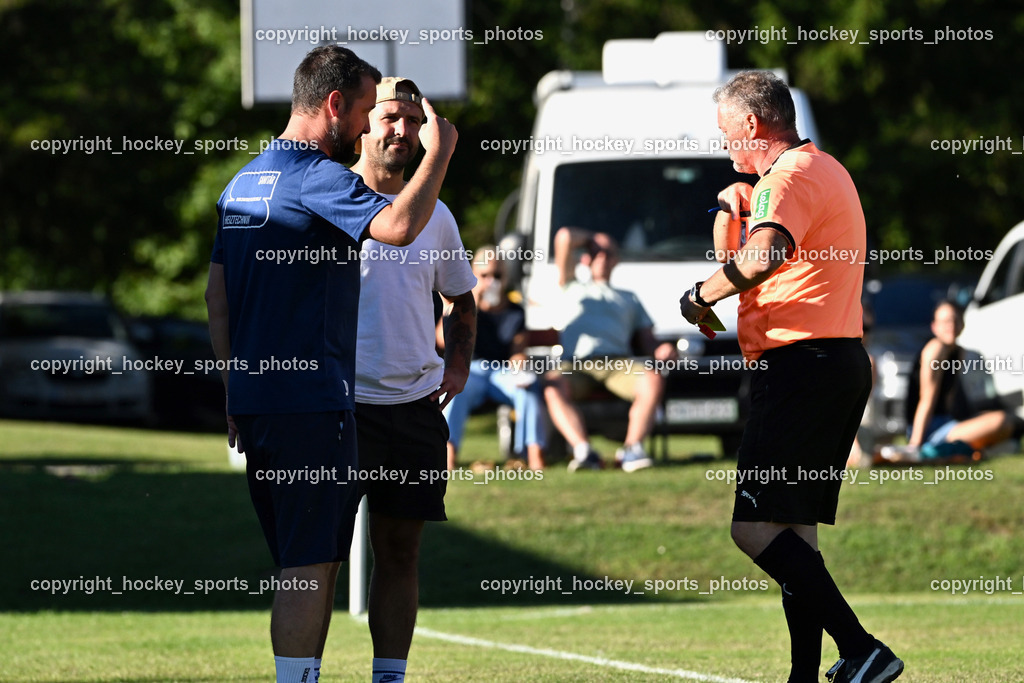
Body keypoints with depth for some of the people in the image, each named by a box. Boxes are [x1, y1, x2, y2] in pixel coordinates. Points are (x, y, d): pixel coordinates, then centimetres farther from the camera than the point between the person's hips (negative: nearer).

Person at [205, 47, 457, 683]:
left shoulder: (244, 180, 16)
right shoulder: (316, 177, -13)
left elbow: (217, 292, 20)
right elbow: (399, 225, -30)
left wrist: (234, 391, 22)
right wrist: (440, 150, -15)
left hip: (253, 395, 9)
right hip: (311, 400, -9)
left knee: (309, 564, 16)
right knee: (310, 567, -9)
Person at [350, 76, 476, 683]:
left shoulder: (435, 216, 12)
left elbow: (462, 298, 26)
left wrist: (458, 363, 10)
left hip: (415, 402, 4)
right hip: (337, 399, -4)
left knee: (401, 547, 6)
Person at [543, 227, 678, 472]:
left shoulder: (629, 299, 36)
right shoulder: (573, 289, 33)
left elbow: (647, 340, 23)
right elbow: (565, 237, 21)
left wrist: (660, 351, 0)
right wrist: (591, 238, 39)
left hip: (617, 363, 1)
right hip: (576, 363, -1)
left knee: (653, 380, -34)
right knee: (552, 386, -38)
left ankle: (632, 448, -45)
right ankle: (583, 450, -52)